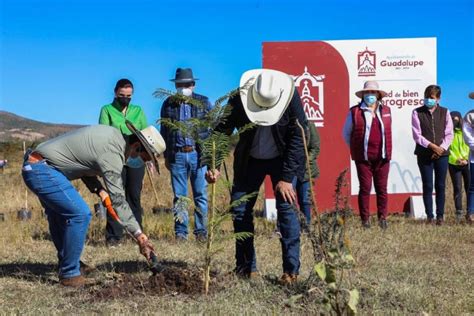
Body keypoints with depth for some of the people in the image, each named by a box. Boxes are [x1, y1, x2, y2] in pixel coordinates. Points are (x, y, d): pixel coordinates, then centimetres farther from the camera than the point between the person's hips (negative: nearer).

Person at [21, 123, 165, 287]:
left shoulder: (114, 134, 8)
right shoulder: (112, 153, -21)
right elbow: (118, 199, -24)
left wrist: (98, 189, 2)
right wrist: (139, 235, -24)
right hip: (42, 170, -11)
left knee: (59, 214, 23)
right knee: (80, 214, -15)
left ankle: (66, 265, 38)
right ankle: (70, 275, -4)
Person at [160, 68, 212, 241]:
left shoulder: (204, 102, 6)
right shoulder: (168, 104, 9)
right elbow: (164, 131, 14)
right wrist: (166, 156, 11)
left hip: (198, 154, -1)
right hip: (177, 155, 1)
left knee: (201, 195, 1)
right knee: (179, 196, 4)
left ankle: (201, 232, 8)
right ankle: (180, 232, 10)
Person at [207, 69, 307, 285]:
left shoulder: (291, 98, -26)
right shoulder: (239, 99, -22)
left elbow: (298, 138, -22)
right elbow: (222, 130, -17)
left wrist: (287, 178, -25)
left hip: (283, 159, -2)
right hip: (250, 160, 3)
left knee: (285, 207, -15)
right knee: (239, 210, -1)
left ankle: (291, 270, -10)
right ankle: (246, 268, 10)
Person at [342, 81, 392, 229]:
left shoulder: (386, 111, 10)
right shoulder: (354, 112, 1)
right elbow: (346, 133, 11)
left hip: (382, 158, 3)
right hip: (363, 158, -2)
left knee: (382, 188, 4)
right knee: (365, 188, -1)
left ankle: (382, 218, 13)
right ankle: (365, 219, 6)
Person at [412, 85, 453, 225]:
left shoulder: (445, 112, 8)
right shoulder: (417, 112, 2)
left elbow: (449, 134, 4)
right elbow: (417, 135, -5)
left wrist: (442, 148, -11)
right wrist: (431, 146, -15)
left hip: (442, 154, 2)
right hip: (424, 154, -1)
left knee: (440, 186, 3)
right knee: (427, 186, -1)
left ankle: (440, 216, 9)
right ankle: (430, 216, 4)